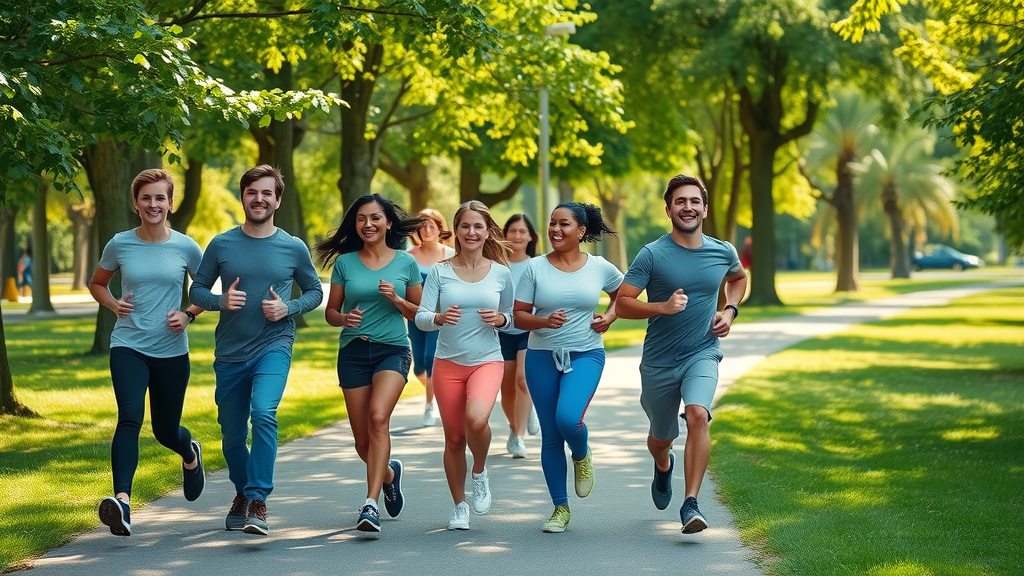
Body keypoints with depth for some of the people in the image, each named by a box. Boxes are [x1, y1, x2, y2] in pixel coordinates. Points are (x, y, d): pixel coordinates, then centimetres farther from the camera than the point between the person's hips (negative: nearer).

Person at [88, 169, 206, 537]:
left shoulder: (185, 247, -1)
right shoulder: (120, 245, 0)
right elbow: (97, 284, 17)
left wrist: (189, 315, -6)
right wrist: (113, 305, -3)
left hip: (171, 351, 1)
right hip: (128, 345, -1)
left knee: (165, 431, 11)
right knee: (130, 417, -23)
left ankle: (190, 453, 49)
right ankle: (122, 500, -32)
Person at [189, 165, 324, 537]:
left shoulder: (293, 248, 2)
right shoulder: (221, 245, 3)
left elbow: (314, 292, 12)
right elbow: (197, 290, 9)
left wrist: (288, 308, -8)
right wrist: (221, 301, -12)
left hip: (273, 347, -2)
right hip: (230, 353, 3)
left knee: (264, 414, -27)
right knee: (232, 434, 12)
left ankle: (258, 501, -25)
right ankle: (242, 493, 38)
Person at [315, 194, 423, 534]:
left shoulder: (405, 263, 4)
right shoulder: (344, 262, 6)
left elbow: (419, 313, 11)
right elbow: (330, 312, 10)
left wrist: (396, 300, -9)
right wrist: (344, 319, -12)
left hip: (393, 349, -2)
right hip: (353, 352, 2)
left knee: (378, 417, -27)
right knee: (363, 442, 5)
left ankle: (371, 504, -29)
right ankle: (388, 474, 40)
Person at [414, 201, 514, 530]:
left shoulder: (501, 273, 4)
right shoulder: (440, 272, 1)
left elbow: (511, 317, 15)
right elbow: (420, 317, -2)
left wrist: (500, 319, -8)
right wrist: (439, 318, -24)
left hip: (487, 360, -1)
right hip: (448, 363, 1)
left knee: (477, 419, -28)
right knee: (454, 438, 5)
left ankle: (480, 473, 2)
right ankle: (459, 507, 23)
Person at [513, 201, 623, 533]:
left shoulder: (600, 268, 1)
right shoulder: (535, 268, -1)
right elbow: (518, 316, -2)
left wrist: (610, 316, 3)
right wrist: (545, 321, -20)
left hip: (586, 355, -1)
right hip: (542, 356, 1)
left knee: (568, 418, -25)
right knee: (550, 436, 4)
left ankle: (582, 457, 11)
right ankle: (560, 509, 15)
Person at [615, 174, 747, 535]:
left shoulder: (723, 252, 1)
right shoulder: (652, 255, -10)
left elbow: (739, 278, 25)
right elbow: (622, 304, -11)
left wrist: (730, 310, 7)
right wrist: (662, 307, -26)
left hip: (702, 355, 0)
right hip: (659, 361, 0)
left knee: (698, 415, -28)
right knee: (661, 438, 15)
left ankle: (691, 505, -25)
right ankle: (663, 467, 54)